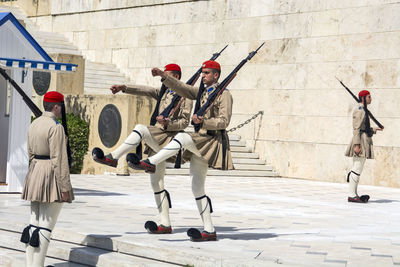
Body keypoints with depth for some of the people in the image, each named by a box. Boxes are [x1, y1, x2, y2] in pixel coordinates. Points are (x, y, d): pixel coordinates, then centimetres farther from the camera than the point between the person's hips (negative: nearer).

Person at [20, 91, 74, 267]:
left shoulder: (34, 124, 11)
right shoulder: (56, 127, -15)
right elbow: (59, 160, -19)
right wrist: (65, 188, -16)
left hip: (34, 175, 9)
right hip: (52, 176, -9)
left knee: (34, 223, 10)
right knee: (46, 226, -5)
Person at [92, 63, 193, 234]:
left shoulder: (185, 97, -1)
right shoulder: (163, 92, 21)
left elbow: (184, 122, -6)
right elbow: (144, 90, 8)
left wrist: (167, 123, -23)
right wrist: (124, 88, -5)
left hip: (168, 138, -8)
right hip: (156, 142, 8)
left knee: (140, 129, -29)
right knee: (156, 184, 5)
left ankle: (112, 158, -26)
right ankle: (165, 225, 7)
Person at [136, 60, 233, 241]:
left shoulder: (224, 95, -4)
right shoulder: (201, 92, 19)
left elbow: (224, 121, -12)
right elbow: (182, 88, 12)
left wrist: (203, 122, -24)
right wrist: (164, 77, -1)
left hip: (213, 140, -8)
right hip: (200, 142, 8)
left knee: (182, 137, -33)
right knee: (197, 188, 3)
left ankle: (151, 162, -37)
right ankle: (209, 231, 4)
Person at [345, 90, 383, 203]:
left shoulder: (363, 109, 19)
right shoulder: (359, 110, -13)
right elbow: (356, 129, -19)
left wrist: (374, 129, 20)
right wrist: (356, 145, -23)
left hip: (364, 141, 11)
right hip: (361, 141, -11)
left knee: (356, 169, 11)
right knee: (357, 169, -10)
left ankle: (353, 194, 14)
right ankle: (352, 195, -10)